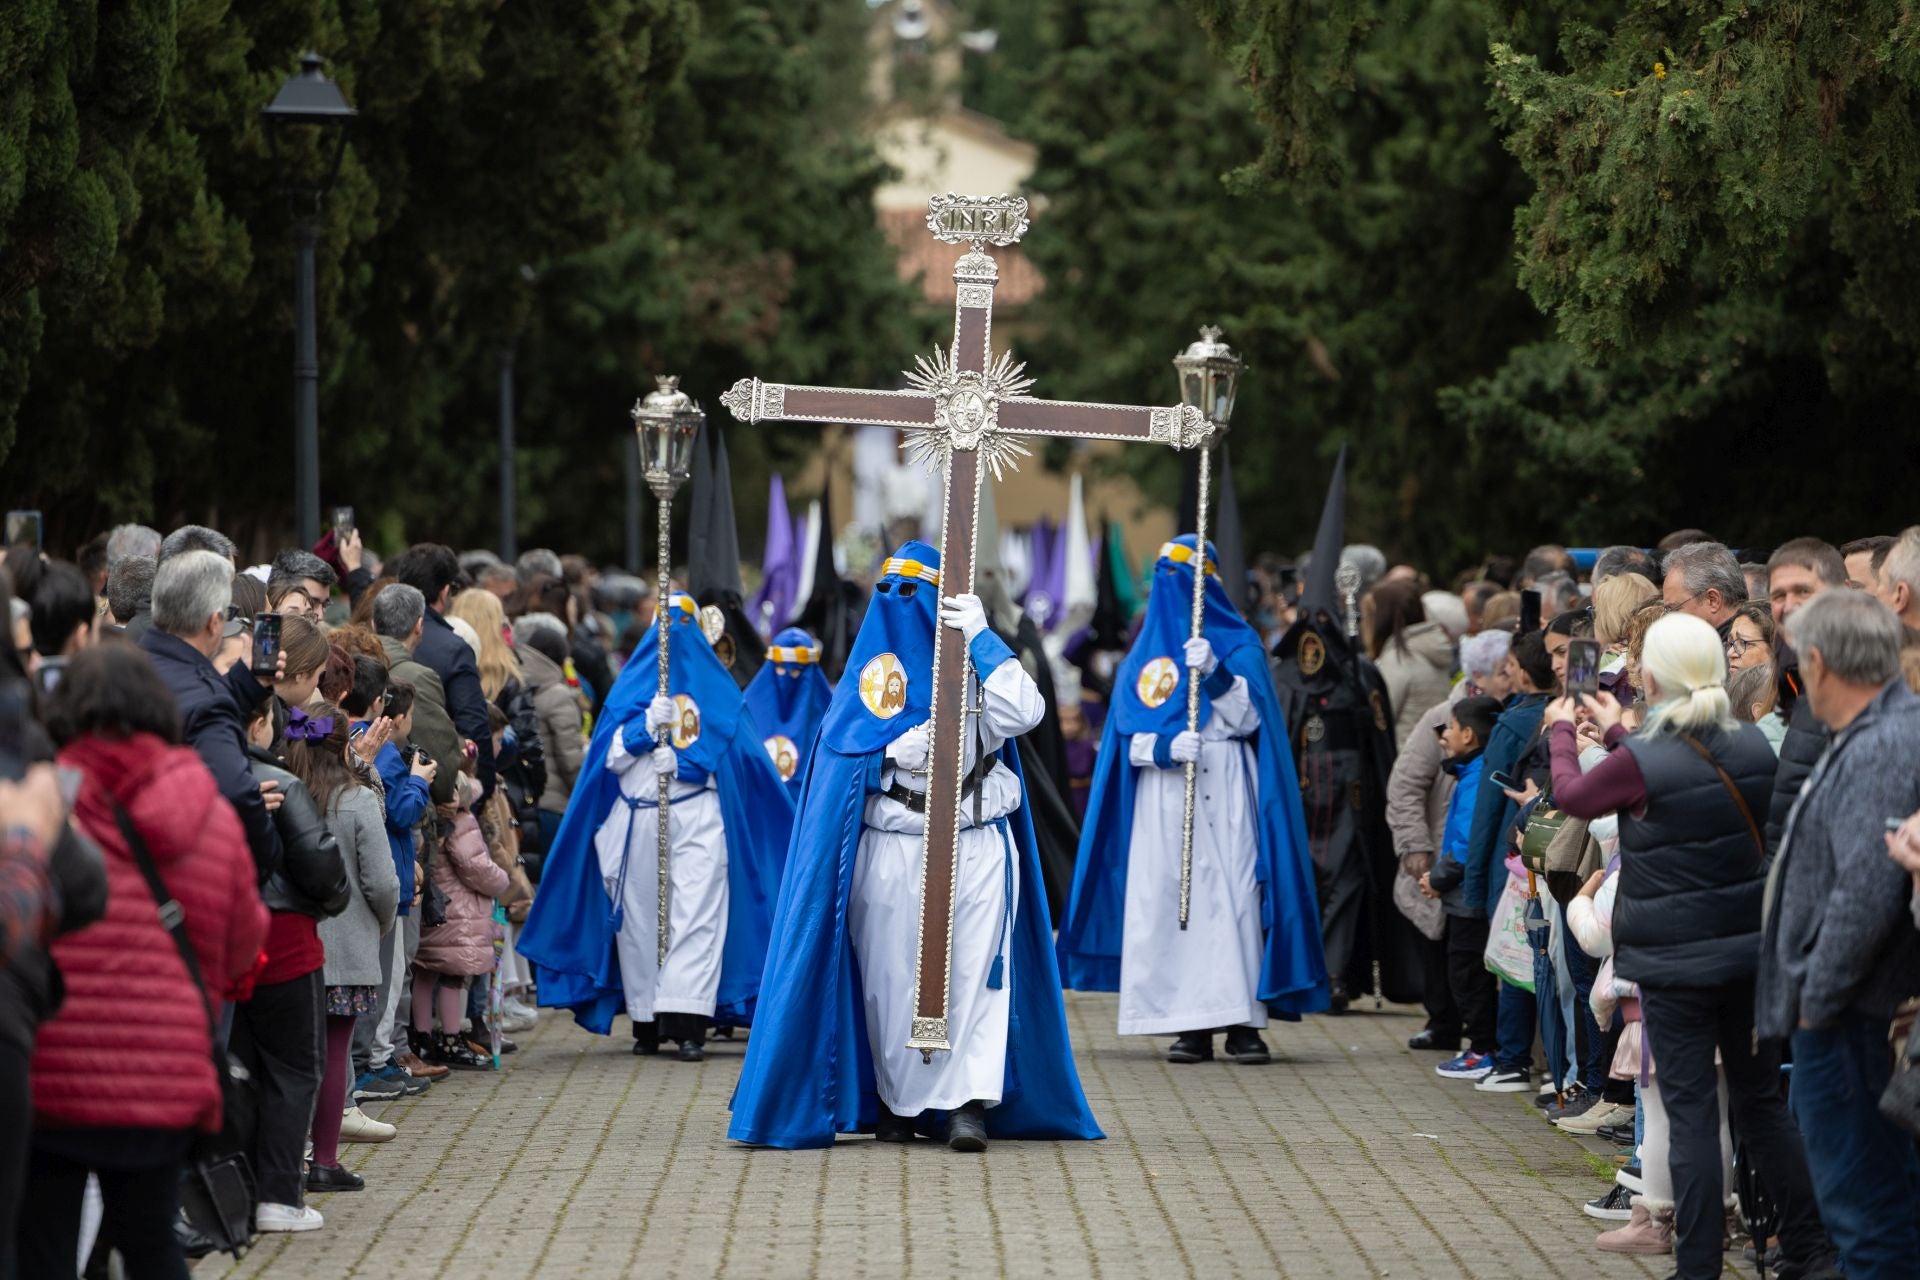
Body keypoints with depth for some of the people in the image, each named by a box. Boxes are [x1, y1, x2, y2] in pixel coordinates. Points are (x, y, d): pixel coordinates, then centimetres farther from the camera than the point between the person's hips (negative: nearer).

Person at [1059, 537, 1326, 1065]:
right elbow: (1128, 731, 7)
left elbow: (1247, 718, -2)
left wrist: (1215, 672, -17)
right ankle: (1191, 1027, -4)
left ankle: (1243, 1023, -12)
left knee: (1233, 897, -11)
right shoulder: (1146, 653, 16)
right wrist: (1165, 746, -14)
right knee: (1167, 902, -6)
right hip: (1163, 799, 3)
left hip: (1225, 795, -2)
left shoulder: (1240, 645, 9)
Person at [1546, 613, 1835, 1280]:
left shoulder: (1642, 764, -18)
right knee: (1762, 1102, 16)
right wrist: (1619, 733, 28)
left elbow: (1571, 795, 2)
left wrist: (1561, 730, 21)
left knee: (1691, 1112, 0)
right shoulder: (1753, 746, -2)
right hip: (1751, 950, 5)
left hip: (1675, 963, -5)